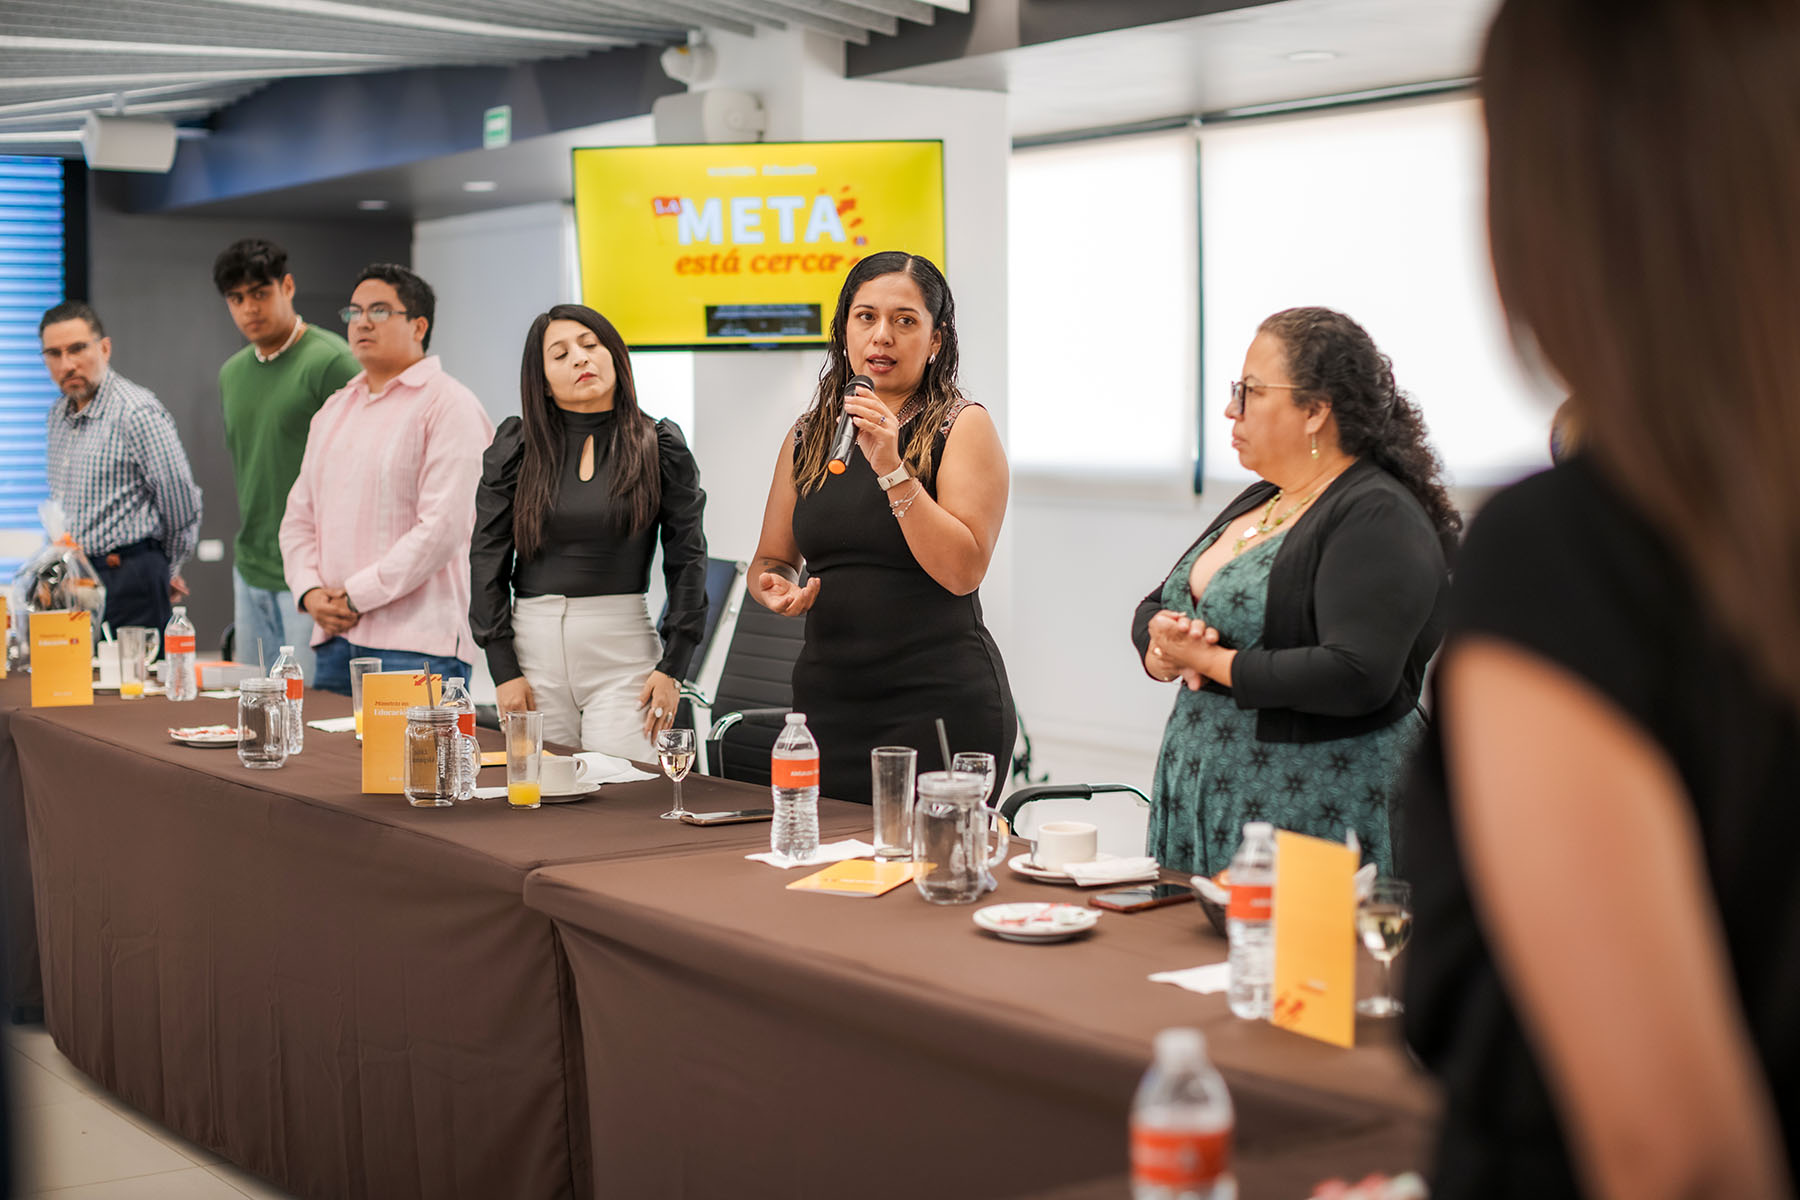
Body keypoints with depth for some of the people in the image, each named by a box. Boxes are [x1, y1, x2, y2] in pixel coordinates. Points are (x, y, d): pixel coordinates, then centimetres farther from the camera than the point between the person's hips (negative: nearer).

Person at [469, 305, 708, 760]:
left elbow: (687, 559, 4)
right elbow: (487, 556, 6)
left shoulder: (659, 446, 4)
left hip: (624, 647, -1)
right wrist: (503, 669, -1)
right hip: (534, 642, 1)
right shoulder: (516, 445, 6)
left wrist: (672, 667, -3)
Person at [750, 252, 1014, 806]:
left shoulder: (963, 426, -3)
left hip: (939, 702, -4)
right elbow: (770, 559, 19)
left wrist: (892, 468, -20)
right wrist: (777, 587, -4)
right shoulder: (808, 437, 12)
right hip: (828, 696, 5)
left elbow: (963, 570, -14)